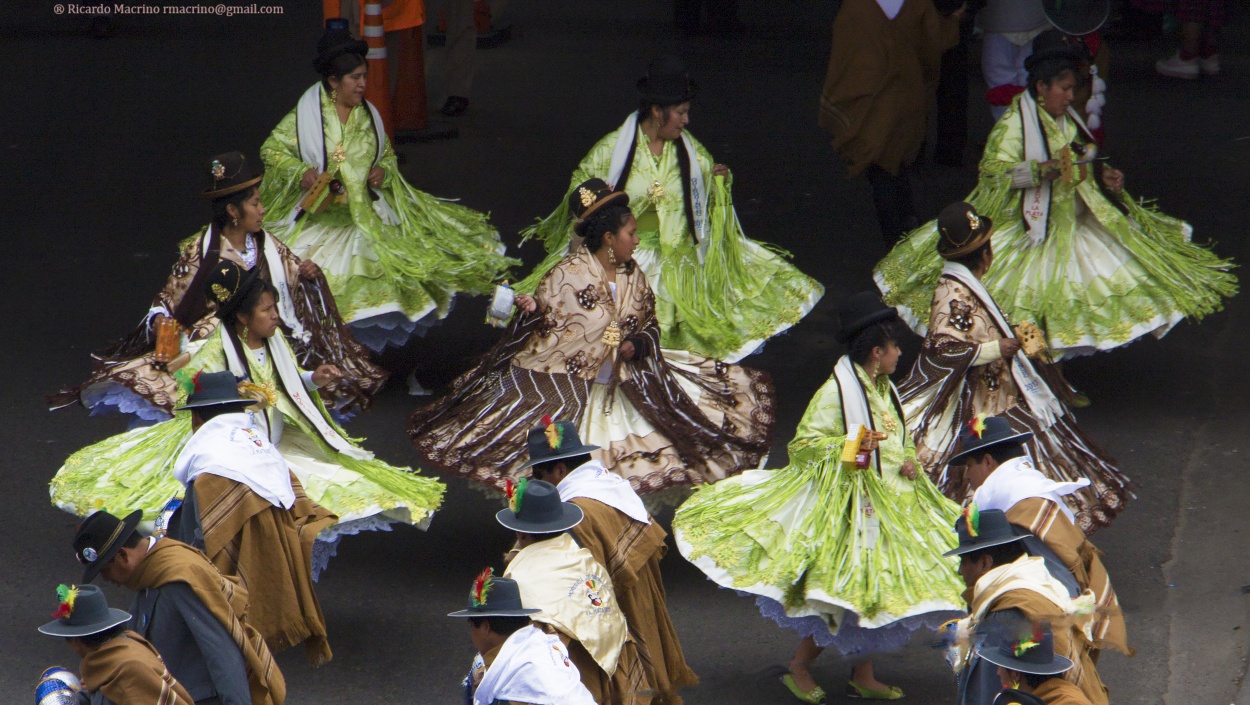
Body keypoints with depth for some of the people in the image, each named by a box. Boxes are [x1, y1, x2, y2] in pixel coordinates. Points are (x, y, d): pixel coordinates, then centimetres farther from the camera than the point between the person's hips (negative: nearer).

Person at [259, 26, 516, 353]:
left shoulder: (368, 116, 8)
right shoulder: (306, 115, -5)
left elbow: (388, 154, 21)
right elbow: (271, 151, 0)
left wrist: (384, 172, -2)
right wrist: (301, 172, -16)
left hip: (364, 220, 4)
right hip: (317, 218, -4)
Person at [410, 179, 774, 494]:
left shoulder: (633, 275, 4)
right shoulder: (568, 274, -12)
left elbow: (649, 326, 12)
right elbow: (546, 324, -8)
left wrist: (637, 345, -9)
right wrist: (530, 310, -30)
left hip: (625, 387, 5)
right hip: (568, 389, -5)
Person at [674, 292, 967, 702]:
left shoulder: (884, 390, 13)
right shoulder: (836, 392, -13)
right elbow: (804, 445, -14)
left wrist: (907, 462, 4)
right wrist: (851, 445, -25)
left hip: (890, 507, 8)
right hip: (849, 509, -8)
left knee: (878, 592, 8)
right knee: (848, 595, -9)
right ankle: (799, 669, 6)